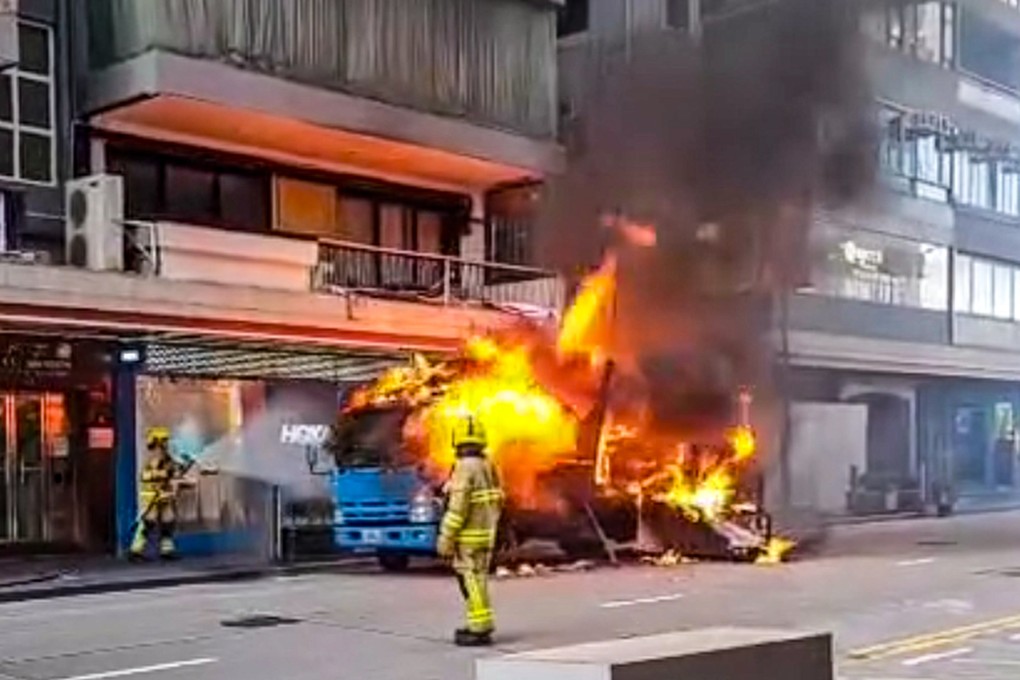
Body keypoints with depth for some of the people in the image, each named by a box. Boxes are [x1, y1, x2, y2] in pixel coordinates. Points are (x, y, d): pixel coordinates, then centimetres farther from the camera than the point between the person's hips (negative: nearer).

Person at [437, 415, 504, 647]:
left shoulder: (465, 467, -17)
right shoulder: (488, 466, 9)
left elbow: (457, 507, -21)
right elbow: (497, 502, 12)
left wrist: (445, 538, -16)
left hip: (468, 537, -9)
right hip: (486, 534, 9)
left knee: (472, 581, -4)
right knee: (477, 580, 17)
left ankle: (481, 630, -3)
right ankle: (480, 624, 24)